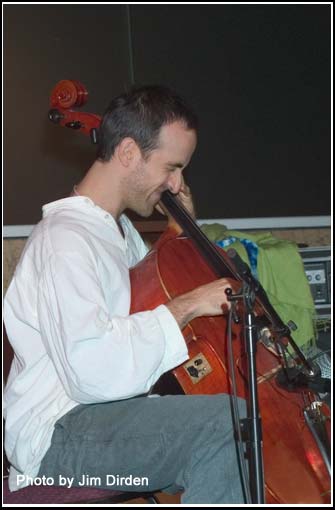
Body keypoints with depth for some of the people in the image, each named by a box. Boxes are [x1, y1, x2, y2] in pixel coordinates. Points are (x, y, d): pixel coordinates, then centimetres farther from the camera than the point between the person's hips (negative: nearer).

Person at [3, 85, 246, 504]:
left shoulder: (120, 230, 16)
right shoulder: (66, 238, -16)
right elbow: (93, 370, -29)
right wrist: (183, 307, -22)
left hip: (111, 413, 10)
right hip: (56, 433, -10)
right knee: (226, 421, -31)